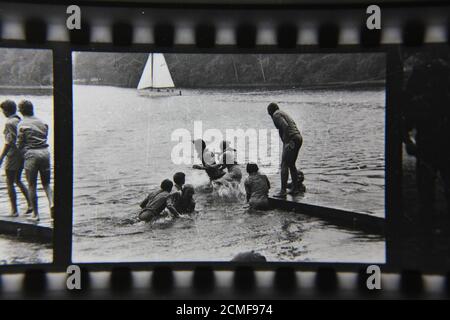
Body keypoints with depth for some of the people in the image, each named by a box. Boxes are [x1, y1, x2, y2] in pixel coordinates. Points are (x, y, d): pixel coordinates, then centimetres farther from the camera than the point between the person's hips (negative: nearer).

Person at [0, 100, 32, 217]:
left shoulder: (9, 123, -16)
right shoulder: (20, 120, 8)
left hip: (13, 155, -8)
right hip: (22, 154, 8)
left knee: (10, 183, 3)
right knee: (18, 180, 21)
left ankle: (14, 210, 6)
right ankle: (30, 204, 15)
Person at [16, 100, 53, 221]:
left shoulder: (22, 124, -4)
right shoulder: (42, 122, 11)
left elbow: (19, 144, -2)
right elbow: (45, 136, 11)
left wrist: (23, 153, 16)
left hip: (31, 154, -4)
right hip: (45, 152, 4)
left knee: (32, 185, 5)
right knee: (46, 183, 13)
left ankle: (35, 214, 9)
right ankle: (51, 203, -14)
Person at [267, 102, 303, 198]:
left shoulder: (276, 115, -3)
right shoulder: (283, 113, 25)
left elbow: (285, 126, -18)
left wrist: (287, 142, -18)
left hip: (291, 139, -10)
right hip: (298, 138, 10)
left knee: (284, 165, -9)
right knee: (291, 164, 19)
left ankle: (283, 191, -12)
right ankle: (295, 188, 25)